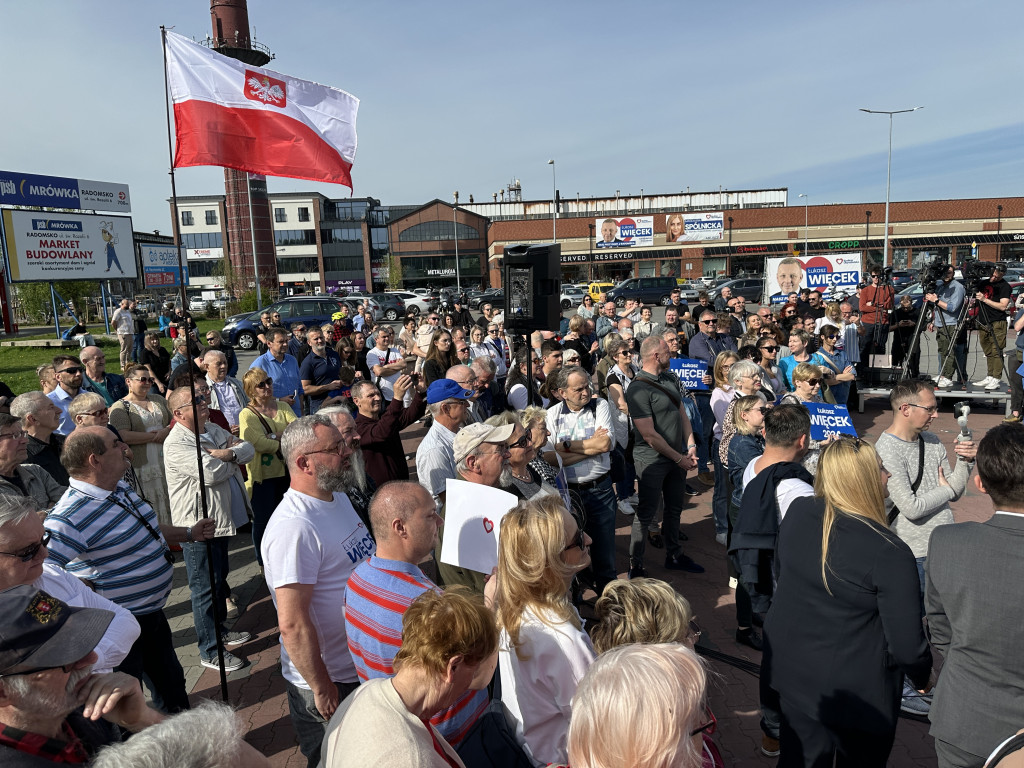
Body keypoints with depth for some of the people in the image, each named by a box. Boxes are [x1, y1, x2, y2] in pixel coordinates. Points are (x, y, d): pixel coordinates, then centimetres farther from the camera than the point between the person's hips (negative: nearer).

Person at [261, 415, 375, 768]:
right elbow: (293, 624, -28)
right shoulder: (294, 527, -29)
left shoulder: (337, 495, 1)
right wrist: (323, 691, -21)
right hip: (330, 682, -8)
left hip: (365, 666, 9)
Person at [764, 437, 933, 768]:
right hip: (857, 691, -4)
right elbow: (906, 645, -19)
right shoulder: (890, 554, -28)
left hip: (791, 668, 5)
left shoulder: (797, 513, -11)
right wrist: (922, 678, 3)